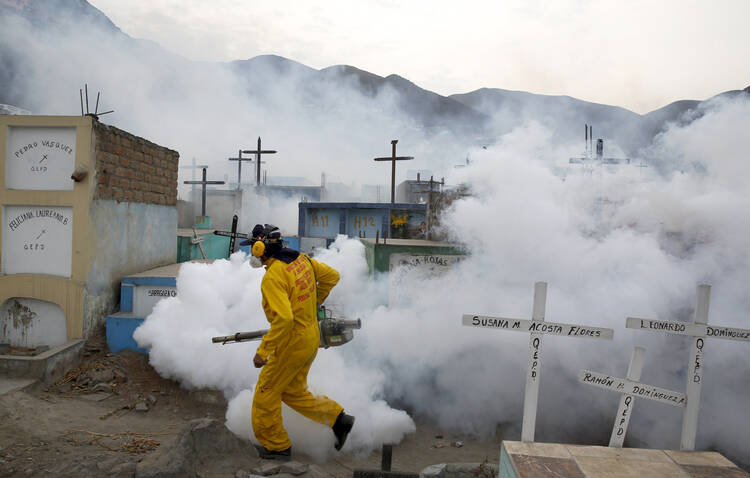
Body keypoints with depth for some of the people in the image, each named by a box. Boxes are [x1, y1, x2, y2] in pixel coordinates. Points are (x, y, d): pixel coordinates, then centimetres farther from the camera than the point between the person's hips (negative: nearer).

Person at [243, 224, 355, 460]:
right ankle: (338, 418, 21)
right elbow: (332, 276, 12)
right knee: (293, 392, 23)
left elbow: (283, 319, -32)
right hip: (312, 336, 9)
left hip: (293, 342, -9)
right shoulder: (302, 259, 2)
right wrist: (314, 302, 22)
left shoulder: (273, 277, -23)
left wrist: (262, 352, -24)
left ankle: (275, 446, 27)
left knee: (266, 394, 11)